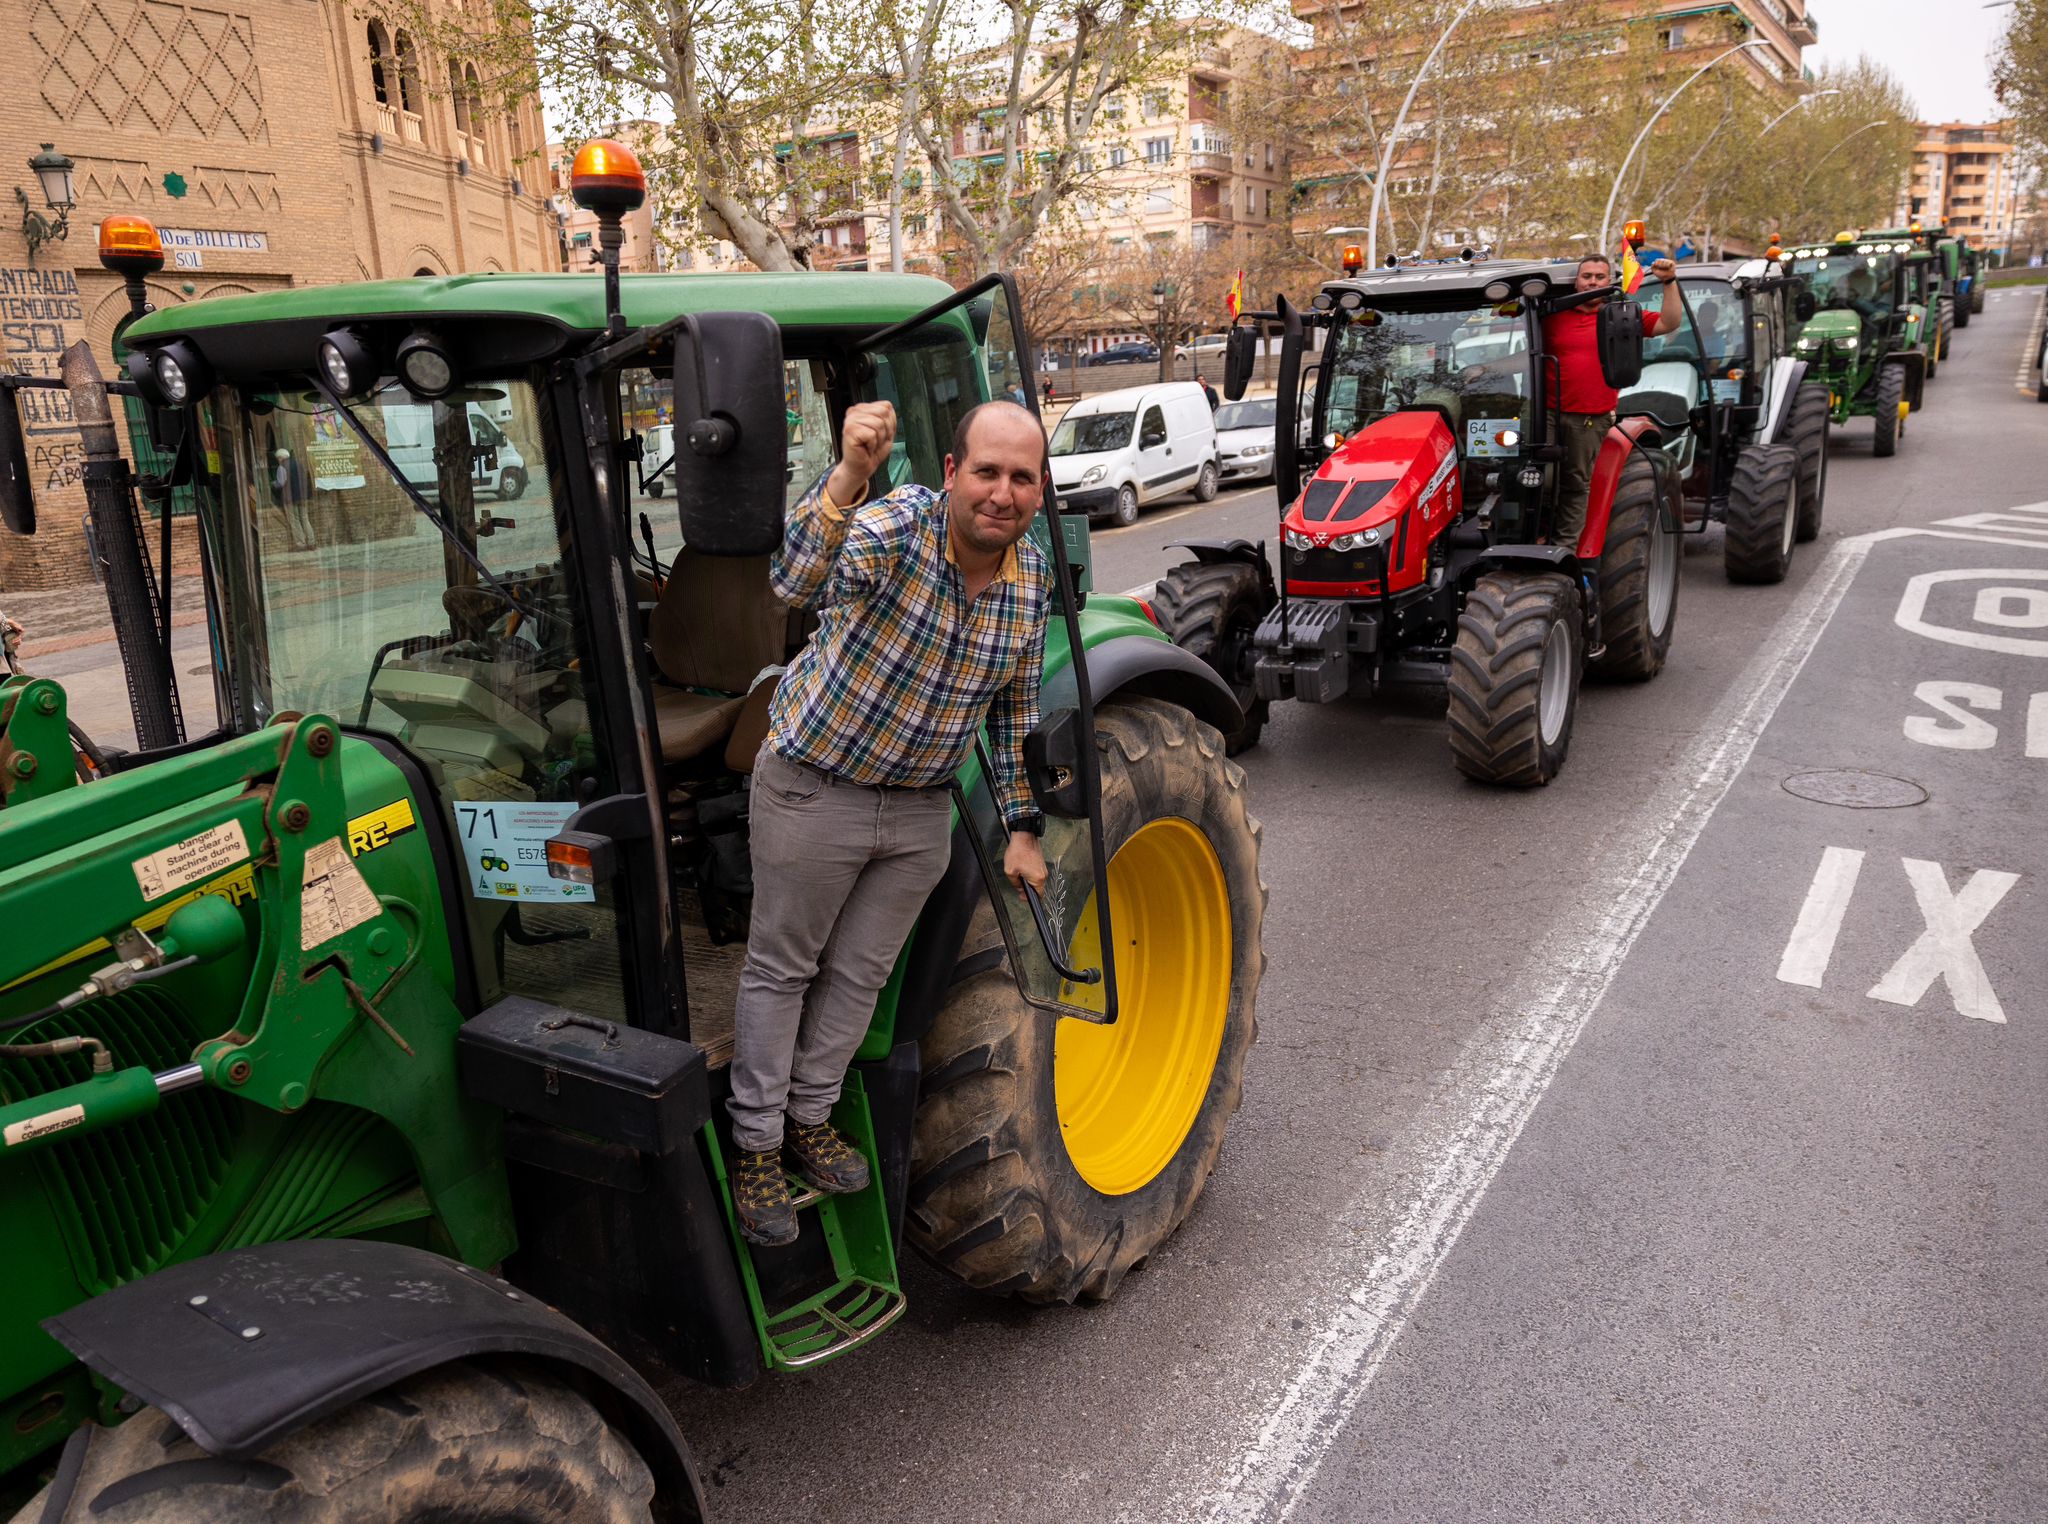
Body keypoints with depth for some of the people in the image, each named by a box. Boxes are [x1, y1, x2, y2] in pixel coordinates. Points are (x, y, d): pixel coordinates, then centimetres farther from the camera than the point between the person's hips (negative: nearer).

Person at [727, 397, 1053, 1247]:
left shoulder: (1032, 576, -6)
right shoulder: (896, 529, -25)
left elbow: (1013, 706, 6)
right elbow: (798, 580, -47)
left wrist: (1021, 827, 6)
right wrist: (849, 475, -64)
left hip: (920, 803, 5)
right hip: (815, 784, -5)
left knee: (860, 974, 16)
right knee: (782, 966, 9)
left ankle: (809, 1120, 36)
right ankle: (756, 1145, 25)